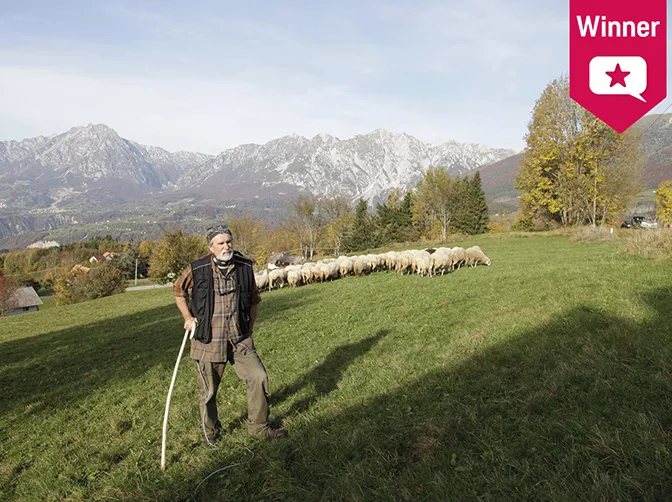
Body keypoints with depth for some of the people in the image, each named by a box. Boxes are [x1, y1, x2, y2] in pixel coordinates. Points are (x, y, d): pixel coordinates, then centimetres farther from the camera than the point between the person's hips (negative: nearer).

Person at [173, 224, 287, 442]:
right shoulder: (197, 269, -10)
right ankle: (210, 432, 34)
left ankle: (259, 426, 19)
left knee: (258, 377, -1)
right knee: (209, 390, 9)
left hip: (240, 339, 2)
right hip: (208, 340, -2)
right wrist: (187, 317, 1)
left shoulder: (245, 267, -2)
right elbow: (178, 290, 10)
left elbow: (253, 299, 13)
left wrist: (249, 328, 11)